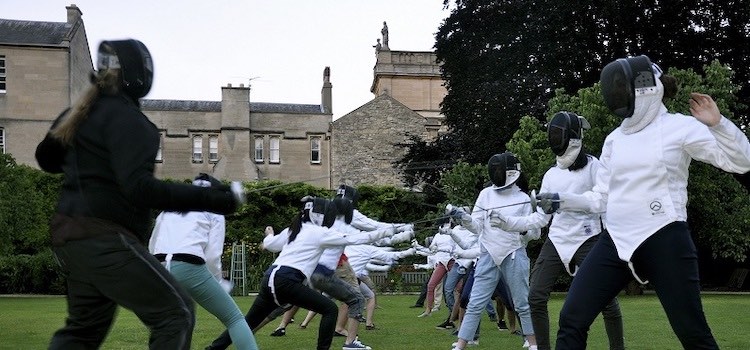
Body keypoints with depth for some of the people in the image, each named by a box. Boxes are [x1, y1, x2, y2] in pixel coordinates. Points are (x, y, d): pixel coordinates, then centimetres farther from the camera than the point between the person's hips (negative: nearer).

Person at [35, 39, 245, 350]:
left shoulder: (81, 113, 11)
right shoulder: (126, 118, -15)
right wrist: (212, 199, -29)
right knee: (176, 313, -4)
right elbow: (140, 188, -27)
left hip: (70, 235, 9)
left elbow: (46, 158, 27)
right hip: (103, 240, -9)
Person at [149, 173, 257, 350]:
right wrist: (219, 283, 18)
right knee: (234, 319, 6)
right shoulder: (214, 212, 15)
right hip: (189, 269, -5)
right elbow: (212, 256, 4)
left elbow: (152, 246, 25)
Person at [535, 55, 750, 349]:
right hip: (616, 241, 5)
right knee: (572, 320, -1)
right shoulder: (614, 138, 12)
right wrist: (562, 201, 4)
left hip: (664, 240, -5)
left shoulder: (680, 127, -3)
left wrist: (717, 123, -19)